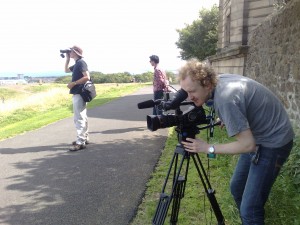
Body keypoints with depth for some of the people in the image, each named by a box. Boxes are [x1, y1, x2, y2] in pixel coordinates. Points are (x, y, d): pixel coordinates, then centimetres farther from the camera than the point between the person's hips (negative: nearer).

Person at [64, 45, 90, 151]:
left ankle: (80, 142, -9)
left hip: (79, 93, -10)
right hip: (77, 93, 10)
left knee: (79, 118, -11)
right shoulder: (76, 64, 17)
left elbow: (87, 77, -23)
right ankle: (84, 138, 24)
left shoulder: (81, 62, -12)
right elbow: (66, 70, 33)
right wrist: (67, 59, 22)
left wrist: (73, 83, -19)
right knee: (82, 117, 15)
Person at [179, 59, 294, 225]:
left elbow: (247, 145, -27)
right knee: (236, 187, 17)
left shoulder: (225, 98, -31)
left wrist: (208, 148, -20)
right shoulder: (219, 80, -4)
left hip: (274, 142, -9)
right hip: (255, 137, 9)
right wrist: (226, 119, 7)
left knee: (249, 209, -10)